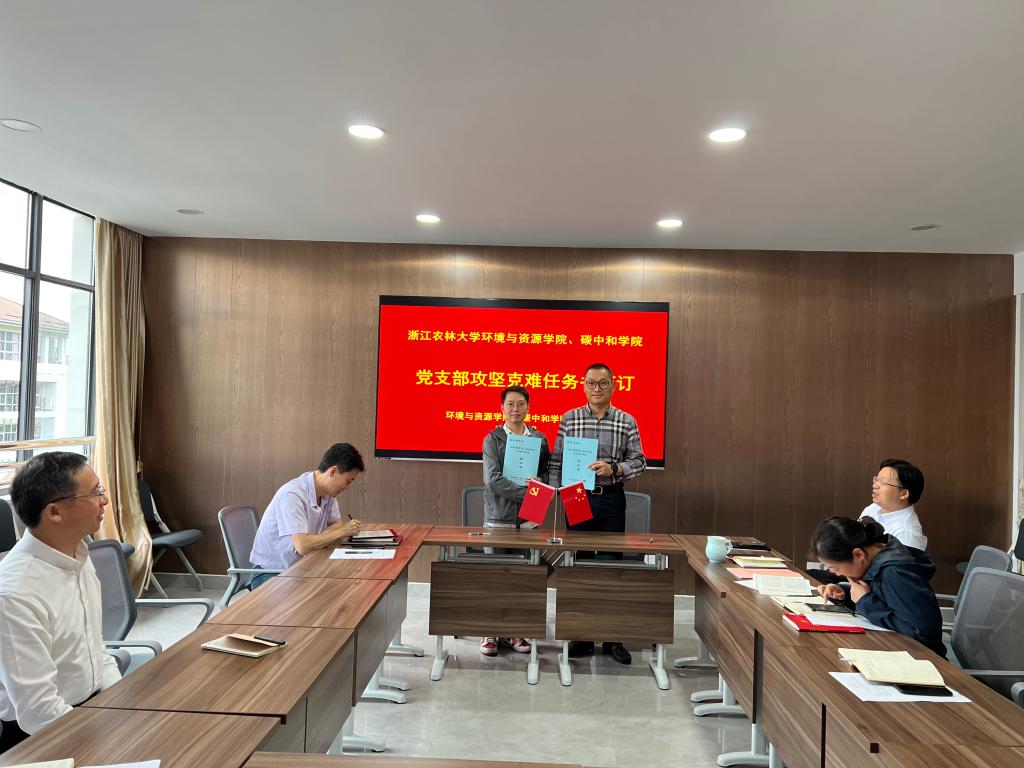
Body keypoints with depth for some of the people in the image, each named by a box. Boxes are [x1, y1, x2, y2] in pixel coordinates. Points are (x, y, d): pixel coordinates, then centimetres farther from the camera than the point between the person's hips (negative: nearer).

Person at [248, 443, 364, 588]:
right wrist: (343, 531, -19)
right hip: (270, 572, -7)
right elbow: (303, 546, -31)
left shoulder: (328, 491, -2)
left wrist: (315, 540, -15)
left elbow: (337, 524, 5)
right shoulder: (292, 495, -25)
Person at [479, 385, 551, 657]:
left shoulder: (539, 439, 9)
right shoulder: (493, 439, -1)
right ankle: (490, 632, 15)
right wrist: (525, 491, -17)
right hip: (499, 516, -3)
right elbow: (493, 480, -11)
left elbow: (547, 474, 11)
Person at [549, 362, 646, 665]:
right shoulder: (570, 418, 2)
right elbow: (556, 461, 4)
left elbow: (639, 461, 0)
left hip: (611, 499, 0)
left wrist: (614, 468, -18)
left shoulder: (627, 421, 1)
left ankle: (612, 637, 17)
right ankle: (581, 636, 18)